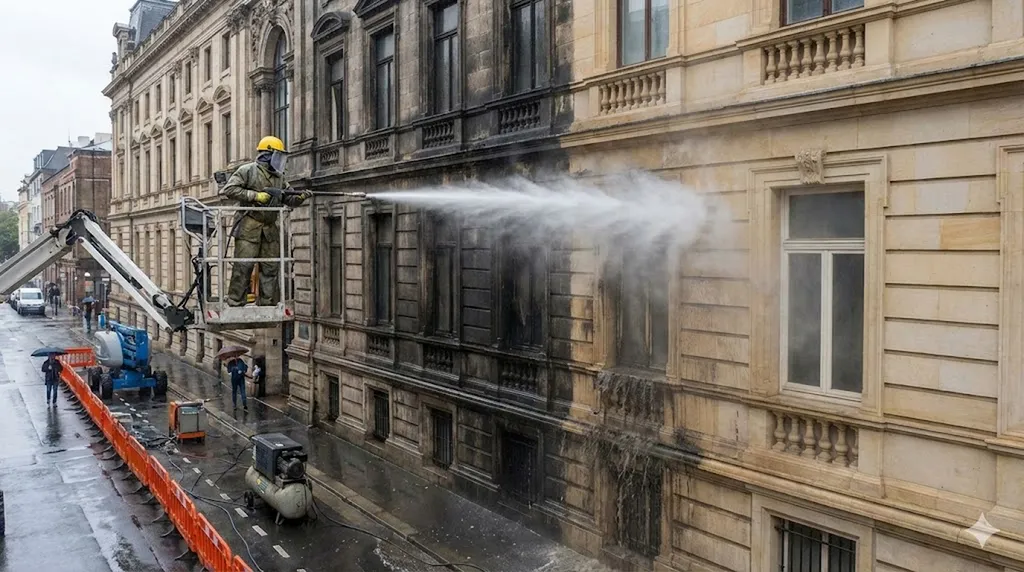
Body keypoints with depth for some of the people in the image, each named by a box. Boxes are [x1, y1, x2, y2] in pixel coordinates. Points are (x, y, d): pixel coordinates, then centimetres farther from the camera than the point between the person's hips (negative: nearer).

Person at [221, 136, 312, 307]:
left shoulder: (279, 176, 15)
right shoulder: (247, 170, -3)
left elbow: (289, 199, 15)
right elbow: (229, 189, -11)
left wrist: (300, 197, -8)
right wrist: (255, 196, -17)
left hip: (271, 229, 6)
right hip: (249, 227, -6)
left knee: (271, 268, 7)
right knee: (243, 267, -5)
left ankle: (268, 305, 14)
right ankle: (235, 304, 1)